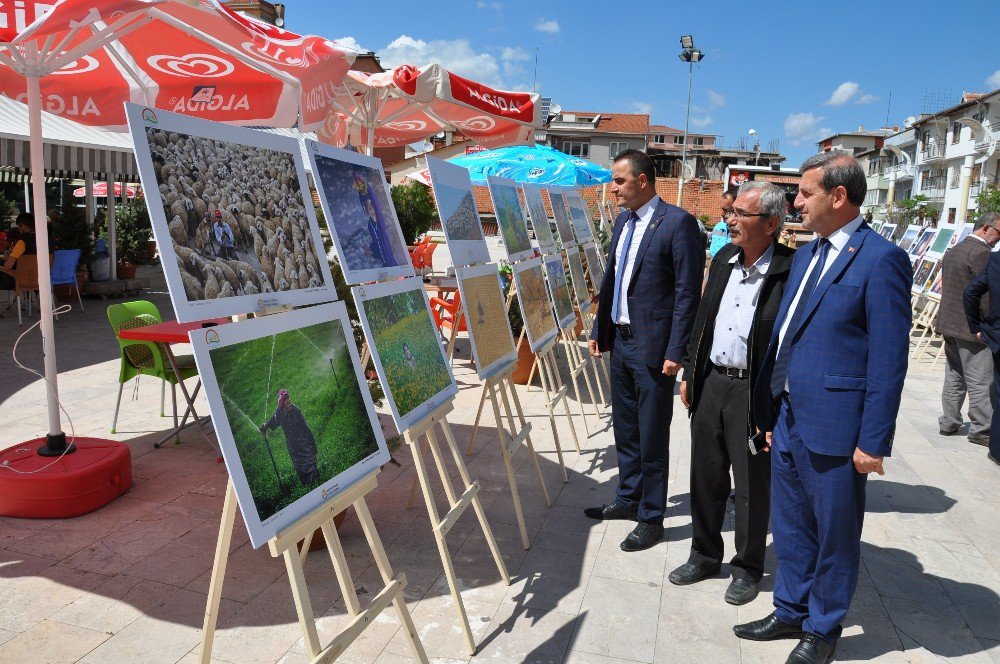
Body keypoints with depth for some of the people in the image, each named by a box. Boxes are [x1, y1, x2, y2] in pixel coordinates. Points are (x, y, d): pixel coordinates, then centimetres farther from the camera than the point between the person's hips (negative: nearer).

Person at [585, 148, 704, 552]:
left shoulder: (677, 222, -12)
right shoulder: (623, 222, 12)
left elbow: (689, 292, -15)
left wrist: (675, 352, -18)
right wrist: (599, 331, 15)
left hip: (653, 347, -8)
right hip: (620, 341, 8)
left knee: (652, 438, 3)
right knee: (624, 429, 18)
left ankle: (651, 518, 18)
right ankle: (628, 500, 35)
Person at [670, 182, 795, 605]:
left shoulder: (791, 270, -15)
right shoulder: (724, 258, 6)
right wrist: (689, 374, 14)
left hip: (755, 393, -6)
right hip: (711, 383, 6)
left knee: (752, 487, 10)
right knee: (705, 478, 16)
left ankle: (748, 568, 30)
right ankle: (705, 555, 35)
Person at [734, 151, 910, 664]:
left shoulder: (880, 259, -13)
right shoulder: (806, 254, 12)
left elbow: (888, 360, -15)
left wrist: (874, 441, -16)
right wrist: (772, 413, 14)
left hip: (833, 427, -8)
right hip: (789, 417, 8)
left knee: (835, 534, 11)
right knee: (791, 527, 20)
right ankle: (791, 612, 38)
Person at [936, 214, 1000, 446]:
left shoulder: (953, 251, 15)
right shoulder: (981, 252, -15)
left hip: (949, 324, 9)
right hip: (971, 328, -9)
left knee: (954, 379, 15)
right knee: (981, 383, 0)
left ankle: (948, 423, 20)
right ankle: (980, 430, 6)